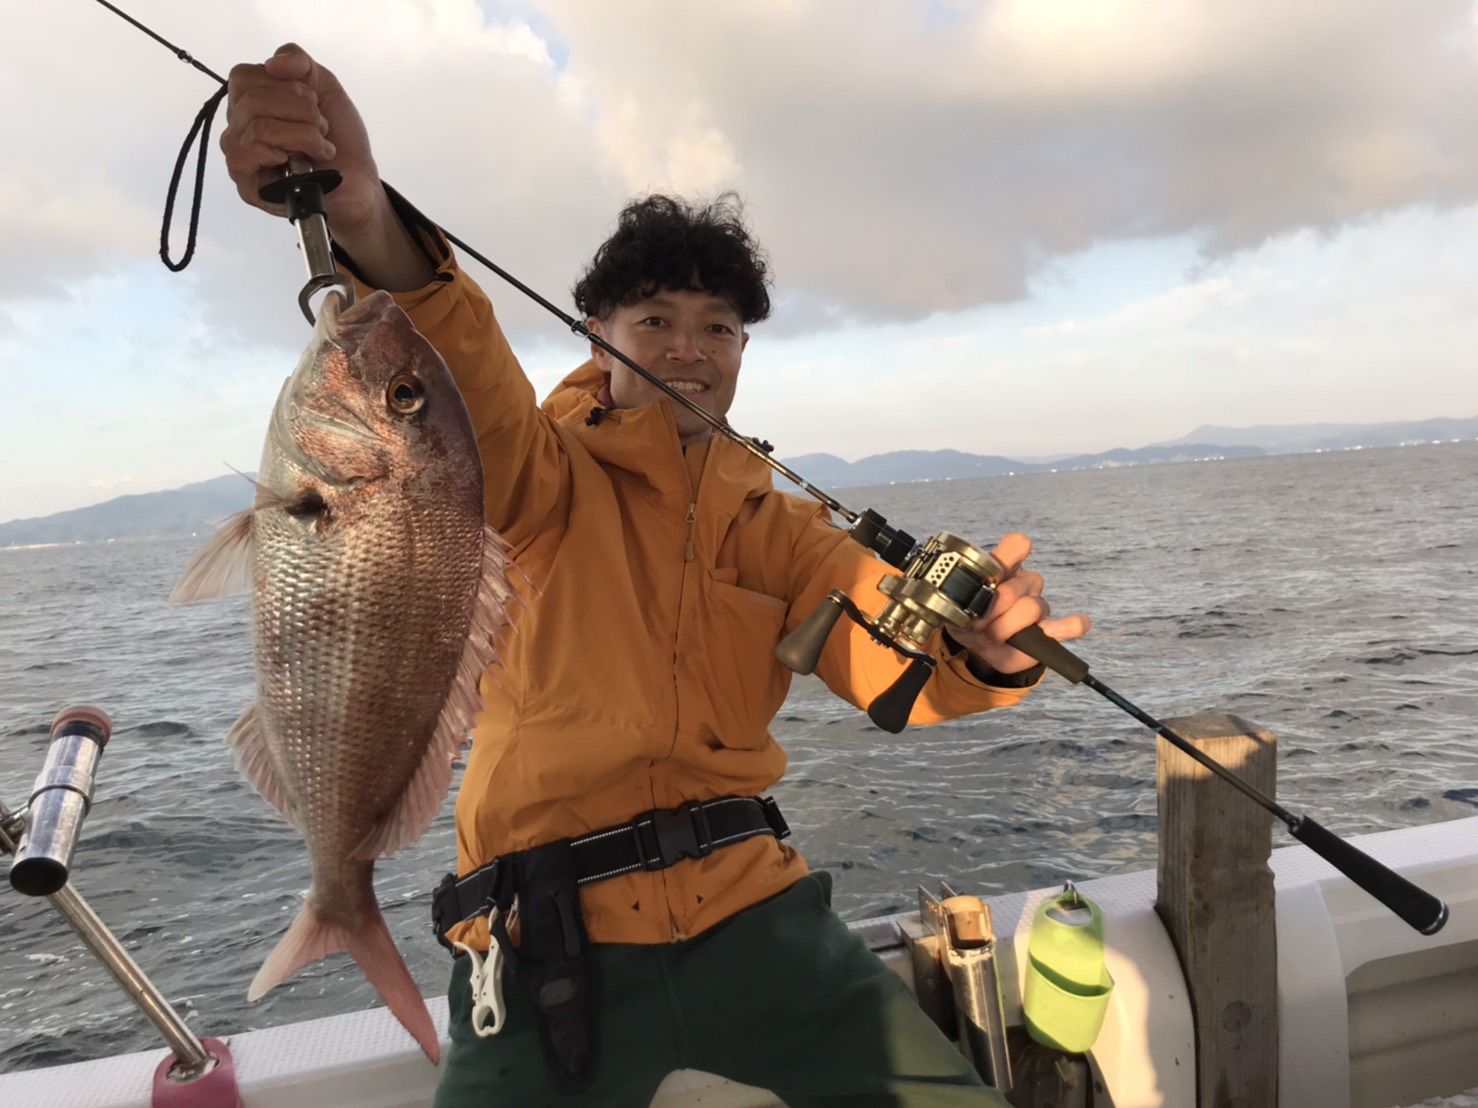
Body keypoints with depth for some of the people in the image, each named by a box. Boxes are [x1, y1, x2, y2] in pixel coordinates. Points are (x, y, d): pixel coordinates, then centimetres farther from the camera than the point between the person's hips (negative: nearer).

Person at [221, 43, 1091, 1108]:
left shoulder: (778, 525, 10)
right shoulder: (545, 478, -1)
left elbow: (889, 649, -3)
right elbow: (466, 376, -22)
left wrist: (985, 646, -27)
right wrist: (367, 221, -42)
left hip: (750, 909, 3)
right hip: (552, 942, -2)